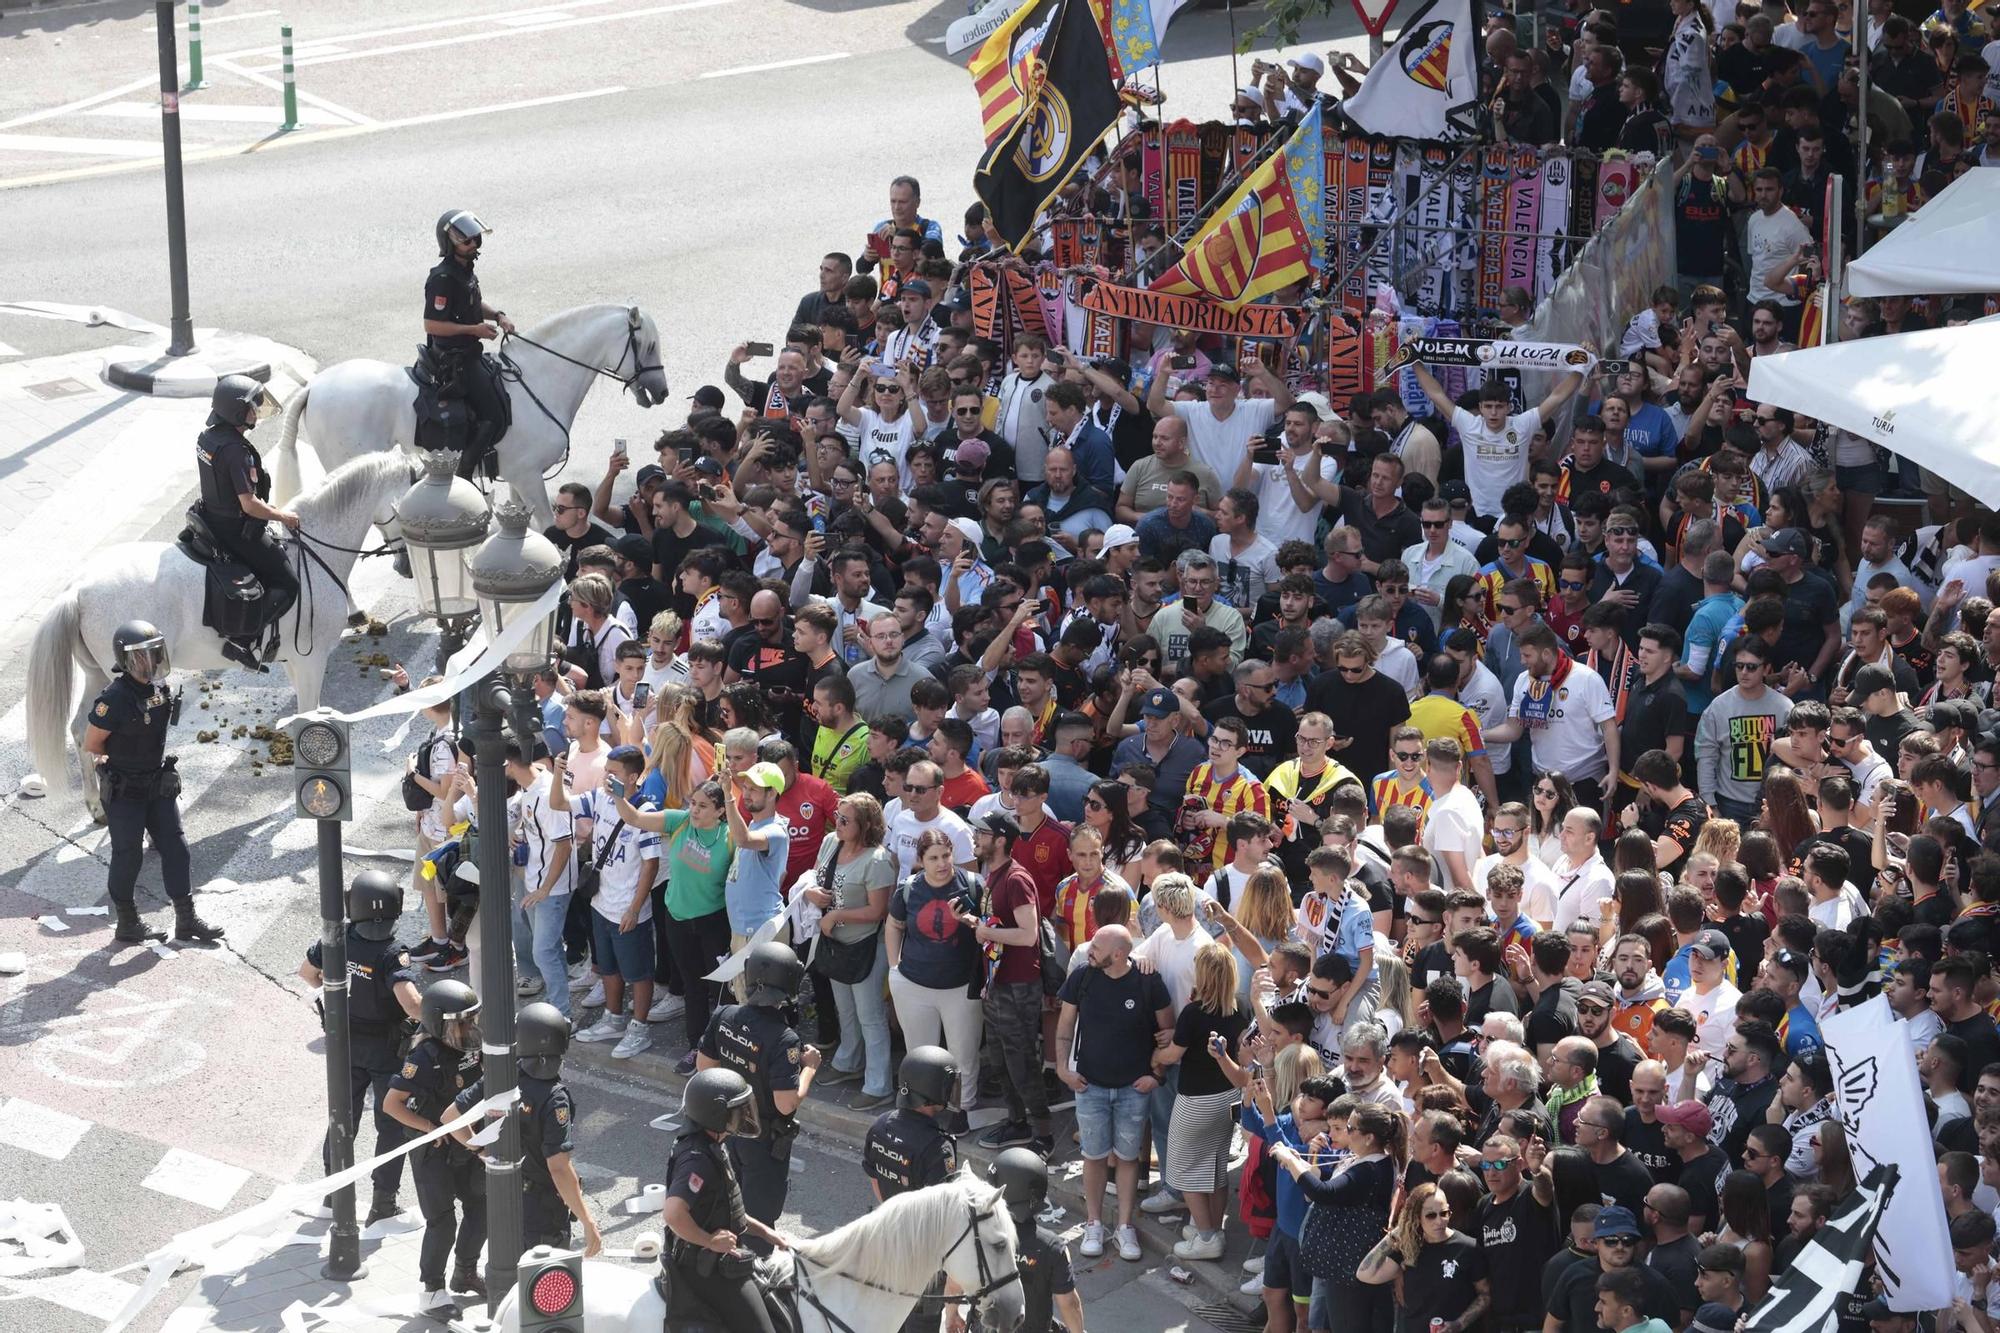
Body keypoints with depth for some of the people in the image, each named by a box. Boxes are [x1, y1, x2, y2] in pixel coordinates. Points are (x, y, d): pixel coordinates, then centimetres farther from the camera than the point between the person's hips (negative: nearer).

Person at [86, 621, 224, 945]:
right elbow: (91, 744, -15)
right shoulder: (115, 699, -24)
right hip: (124, 791, -7)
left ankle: (187, 921, 14)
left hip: (157, 783, 7)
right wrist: (115, 767, -3)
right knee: (128, 855, 4)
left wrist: (162, 771, 12)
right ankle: (127, 925, 17)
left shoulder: (160, 689, -1)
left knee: (175, 848, 7)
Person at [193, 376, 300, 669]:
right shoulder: (237, 451, -27)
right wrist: (283, 516, -11)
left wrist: (267, 506, 18)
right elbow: (250, 505, -27)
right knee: (287, 585, -4)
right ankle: (243, 641, -13)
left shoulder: (207, 436, 2)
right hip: (238, 530, -10)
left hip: (212, 518, 10)